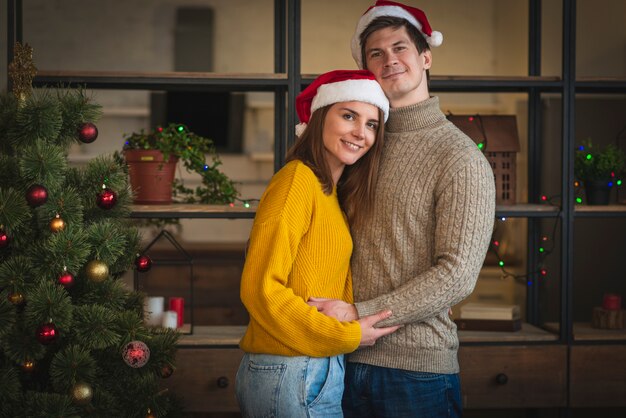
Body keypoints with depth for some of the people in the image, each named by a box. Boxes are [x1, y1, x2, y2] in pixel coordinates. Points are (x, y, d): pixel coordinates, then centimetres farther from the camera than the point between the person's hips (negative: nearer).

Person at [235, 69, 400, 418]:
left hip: (319, 372, 8)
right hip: (291, 377, -8)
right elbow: (261, 289, -18)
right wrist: (347, 336, -14)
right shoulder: (298, 179, -12)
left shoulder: (333, 193, 13)